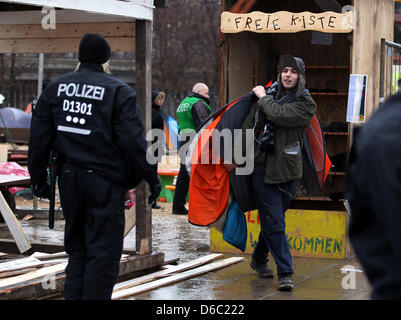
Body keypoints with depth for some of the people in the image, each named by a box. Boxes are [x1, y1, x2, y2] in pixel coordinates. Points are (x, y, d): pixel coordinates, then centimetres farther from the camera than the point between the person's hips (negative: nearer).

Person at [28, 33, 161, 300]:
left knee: (76, 247, 18)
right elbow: (133, 141, -12)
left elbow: (39, 140, 8)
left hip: (69, 179, 5)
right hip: (106, 182, -5)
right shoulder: (118, 91, -7)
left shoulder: (55, 88, 7)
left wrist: (38, 178, 16)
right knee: (103, 251, 0)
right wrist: (152, 179, -5)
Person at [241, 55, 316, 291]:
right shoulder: (269, 93, 7)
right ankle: (285, 273, -3)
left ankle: (259, 259, 35)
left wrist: (263, 98, -3)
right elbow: (249, 125, 10)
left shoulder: (306, 104, -2)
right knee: (274, 221, -6)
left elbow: (278, 114, -19)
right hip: (262, 166, 0)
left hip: (287, 169, 0)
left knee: (272, 219, 11)